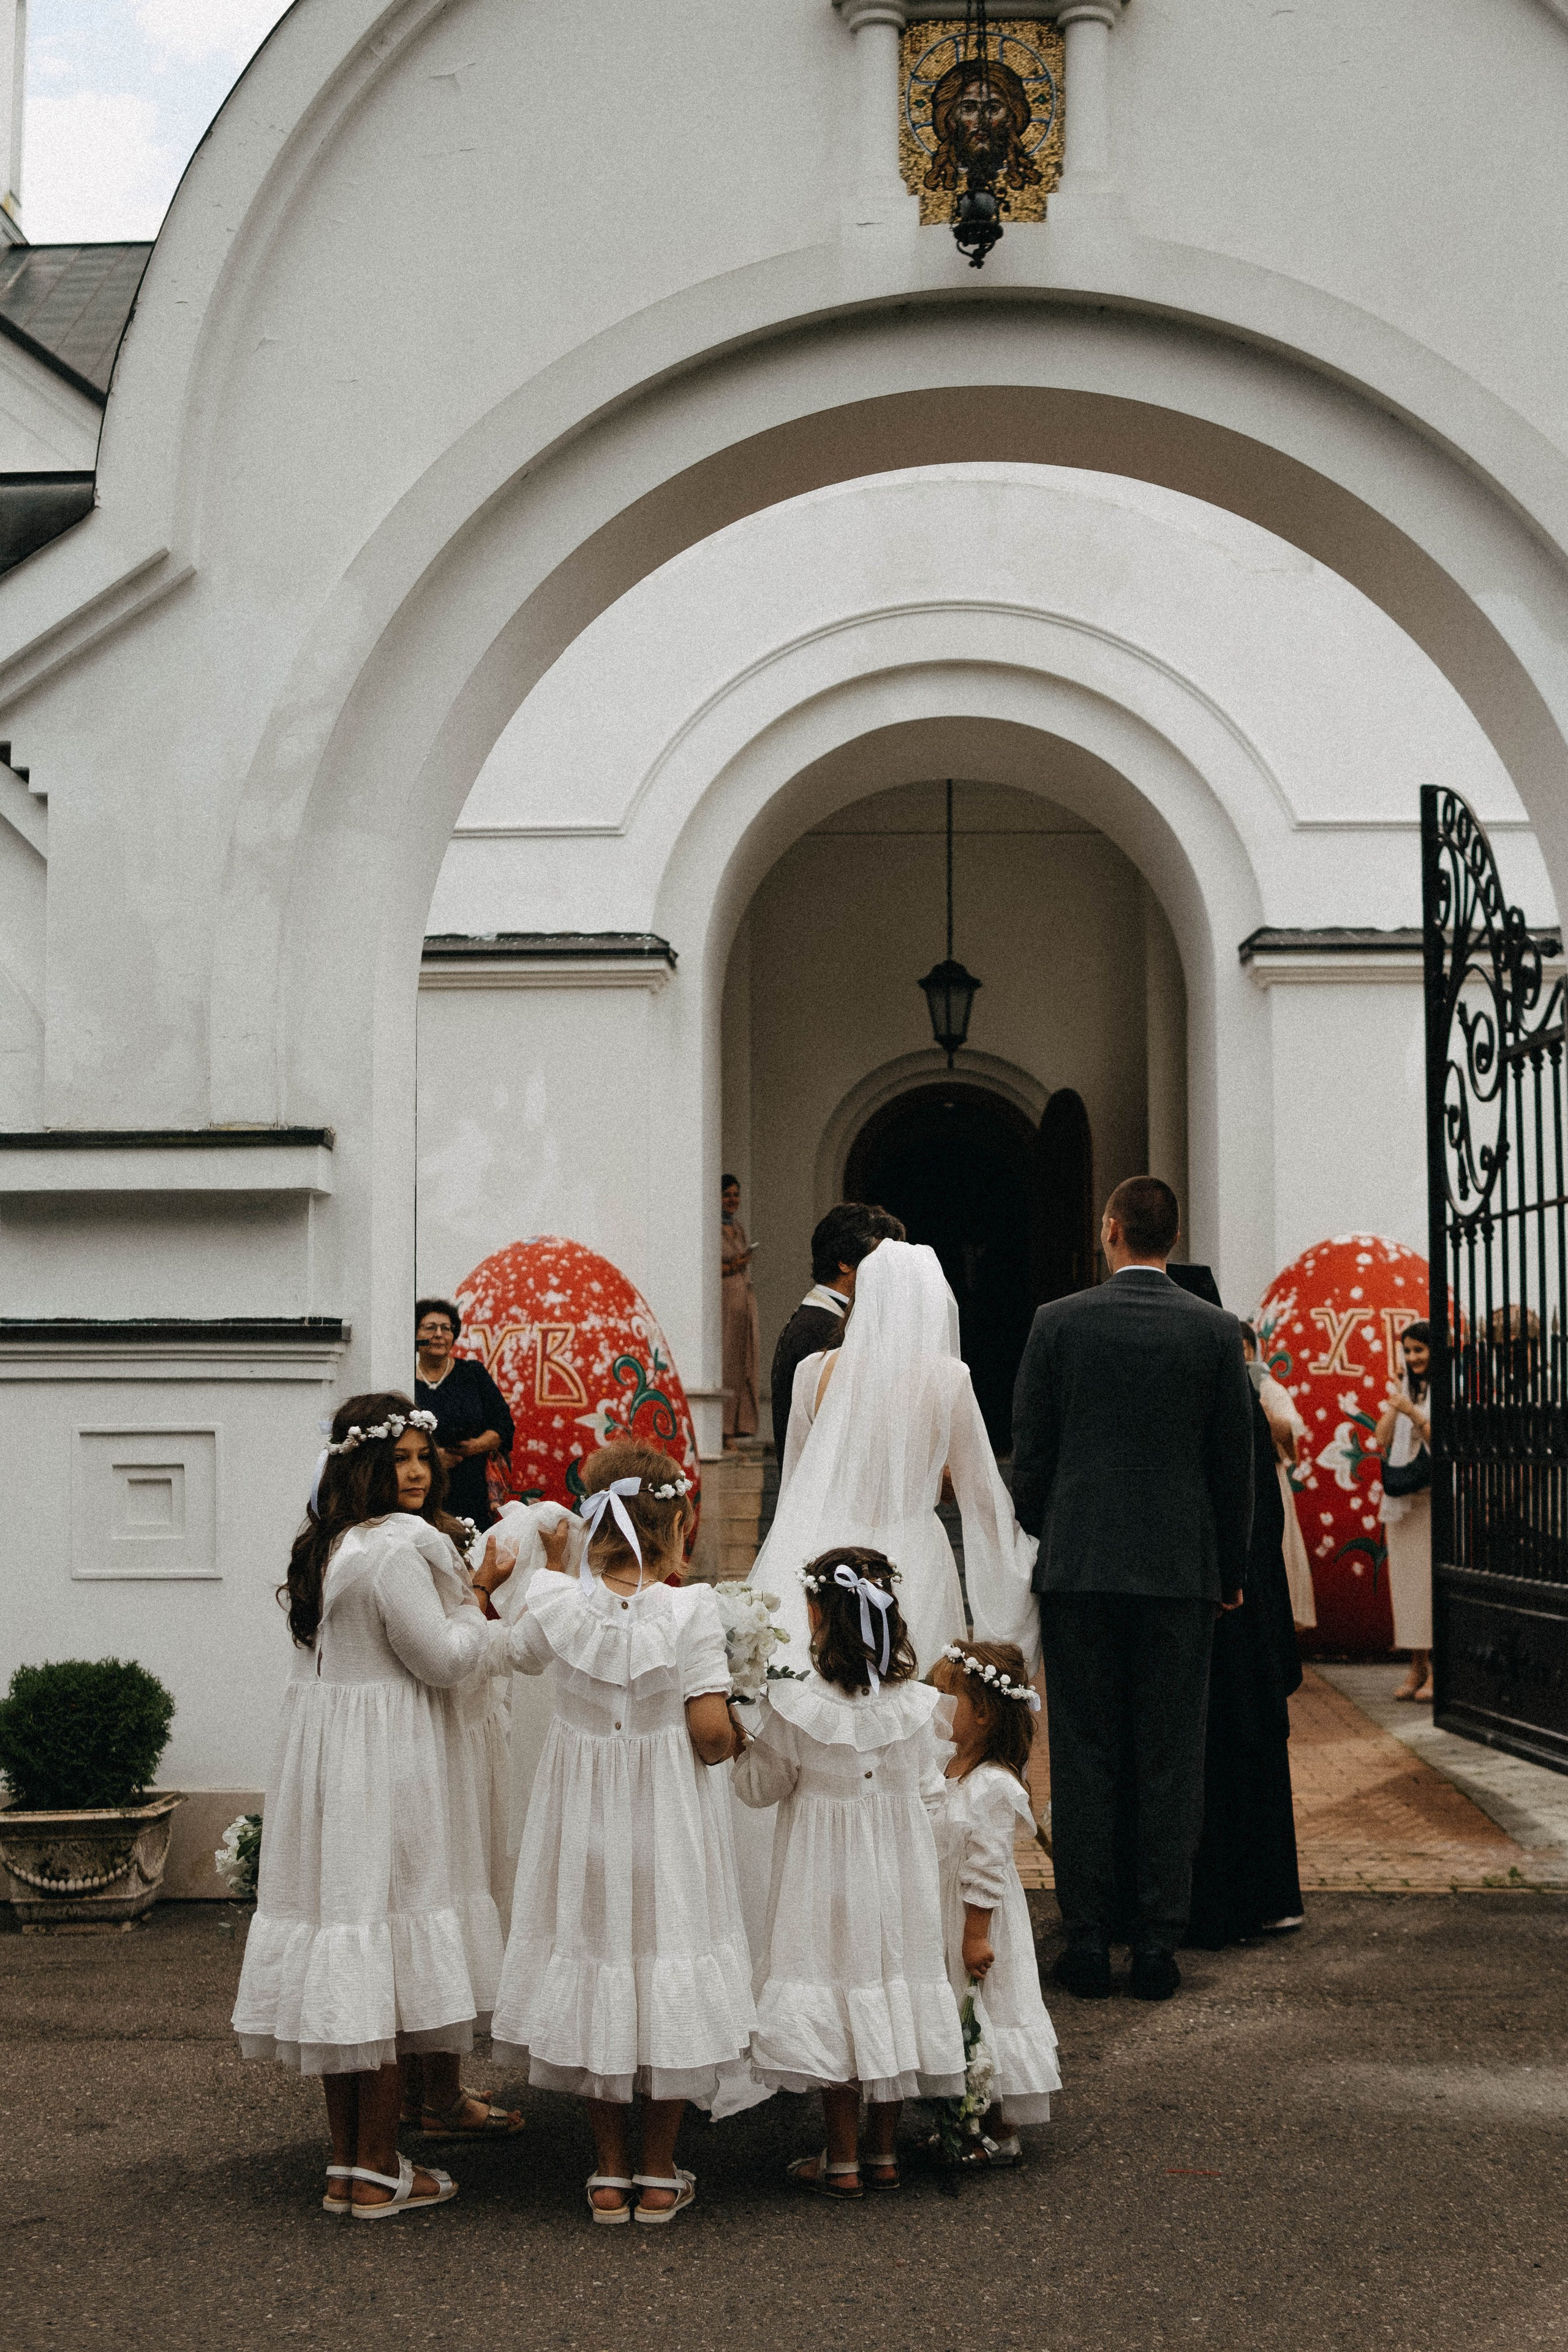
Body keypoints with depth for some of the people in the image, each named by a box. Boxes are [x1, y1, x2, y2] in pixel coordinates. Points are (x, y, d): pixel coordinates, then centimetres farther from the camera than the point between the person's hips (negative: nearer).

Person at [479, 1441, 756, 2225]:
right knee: (667, 1953, 11)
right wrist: (734, 1739, 3)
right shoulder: (689, 1609, -18)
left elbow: (522, 1654, 13)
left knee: (594, 1951, 15)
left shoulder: (556, 1603, -10)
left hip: (584, 1813, 3)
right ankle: (660, 2175, 19)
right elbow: (711, 1730, -20)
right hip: (669, 1816, -2)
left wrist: (557, 1570, 22)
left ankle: (609, 2174, 22)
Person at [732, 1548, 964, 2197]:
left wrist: (748, 1744, 11)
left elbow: (759, 1788, -7)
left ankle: (843, 2161, 13)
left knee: (834, 1997, 6)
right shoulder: (918, 1705, -9)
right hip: (900, 1871, 3)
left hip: (824, 1871, -3)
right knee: (891, 1981, 13)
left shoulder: (794, 1708, -20)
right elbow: (926, 1783, 5)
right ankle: (884, 2152, 23)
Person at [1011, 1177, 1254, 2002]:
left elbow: (1029, 1454, 1)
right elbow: (1235, 1463, 4)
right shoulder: (1216, 1331, 0)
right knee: (1170, 1764, 5)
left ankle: (1087, 1942, 7)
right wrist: (1231, 1571, 14)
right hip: (1181, 1571, 1)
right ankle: (1158, 1945, 6)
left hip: (1077, 1568, 0)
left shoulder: (1058, 1322, -2)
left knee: (1083, 1760, 5)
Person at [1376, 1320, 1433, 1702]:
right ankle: (1417, 1666, 7)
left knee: (1434, 1579, -9)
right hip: (1401, 1498, 6)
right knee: (1405, 1578, 3)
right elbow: (1381, 1442, 12)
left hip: (1435, 1498, -6)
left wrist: (1413, 1413, -17)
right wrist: (1393, 1409, 0)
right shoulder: (1405, 1390, 17)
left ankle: (1438, 1666, -6)